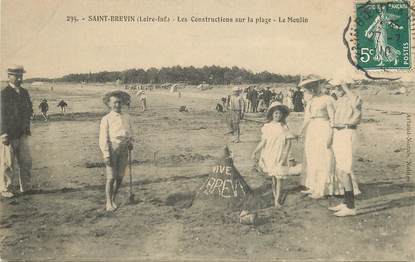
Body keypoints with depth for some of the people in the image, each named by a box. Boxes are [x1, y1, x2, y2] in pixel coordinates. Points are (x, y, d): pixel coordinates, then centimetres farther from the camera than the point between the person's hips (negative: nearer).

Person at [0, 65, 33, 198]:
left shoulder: (24, 92, 11)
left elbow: (29, 111, 19)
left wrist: (27, 127, 11)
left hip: (22, 134, 6)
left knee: (26, 161, 7)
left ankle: (25, 187, 18)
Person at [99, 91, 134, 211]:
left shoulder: (126, 117, 11)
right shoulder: (106, 119, -2)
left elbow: (130, 132, 22)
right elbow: (103, 138, -6)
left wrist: (130, 142, 1)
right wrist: (106, 154, -13)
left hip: (124, 149, 4)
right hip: (112, 148, -4)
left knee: (120, 177, 8)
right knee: (111, 177, -4)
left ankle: (113, 200, 25)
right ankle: (108, 203, 10)